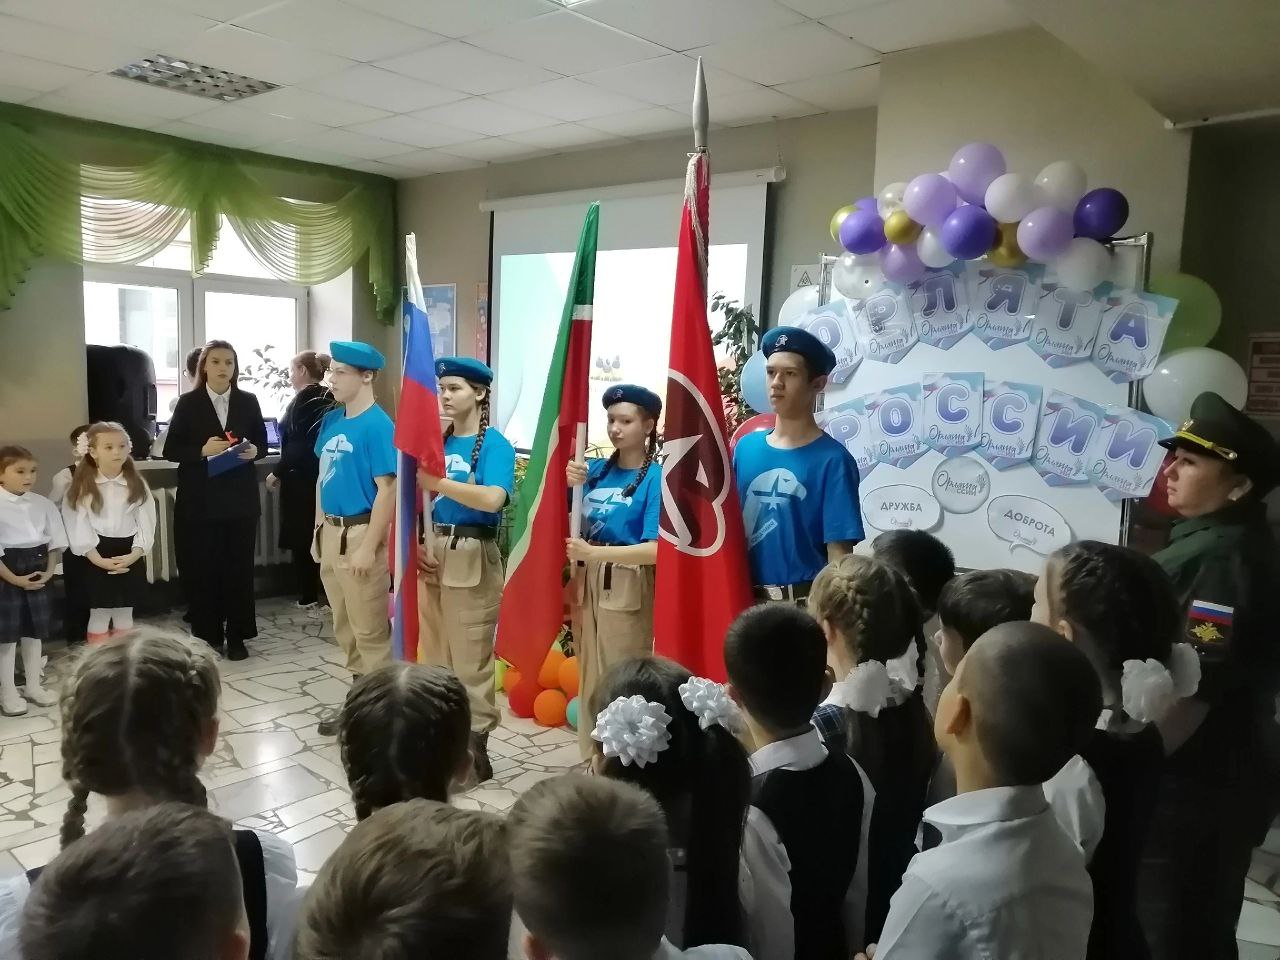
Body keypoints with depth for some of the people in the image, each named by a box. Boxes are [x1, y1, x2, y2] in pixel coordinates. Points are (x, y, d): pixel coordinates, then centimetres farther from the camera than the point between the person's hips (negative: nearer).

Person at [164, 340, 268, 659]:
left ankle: (237, 636, 14)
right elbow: (171, 450, -2)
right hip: (201, 500, -1)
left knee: (240, 568, 5)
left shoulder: (248, 401, 5)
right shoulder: (188, 403, 0)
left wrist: (254, 451, -12)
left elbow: (262, 443, 11)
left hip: (241, 498, 2)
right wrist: (202, 450, -19)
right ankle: (208, 636, 15)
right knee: (204, 569, 4)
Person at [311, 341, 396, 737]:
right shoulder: (331, 421, 8)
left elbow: (387, 490, -19)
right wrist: (319, 529, 15)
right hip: (330, 533, 8)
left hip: (359, 534, -8)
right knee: (344, 626, 18)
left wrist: (369, 547, -19)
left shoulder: (378, 426, -16)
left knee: (370, 629, 2)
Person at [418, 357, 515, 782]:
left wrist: (437, 483, -25)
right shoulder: (436, 442, 9)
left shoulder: (495, 446, -8)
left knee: (470, 660, 0)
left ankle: (475, 748, 11)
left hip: (471, 558, -6)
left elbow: (492, 499, -26)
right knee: (435, 654, 14)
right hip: (432, 554, 6)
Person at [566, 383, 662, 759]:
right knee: (589, 676, 15)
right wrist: (571, 486, -9)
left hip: (627, 588, -6)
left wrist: (593, 552, -21)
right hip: (588, 582, 6)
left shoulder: (656, 478, -10)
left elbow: (656, 549, -17)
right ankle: (593, 758, 29)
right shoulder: (597, 470, 6)